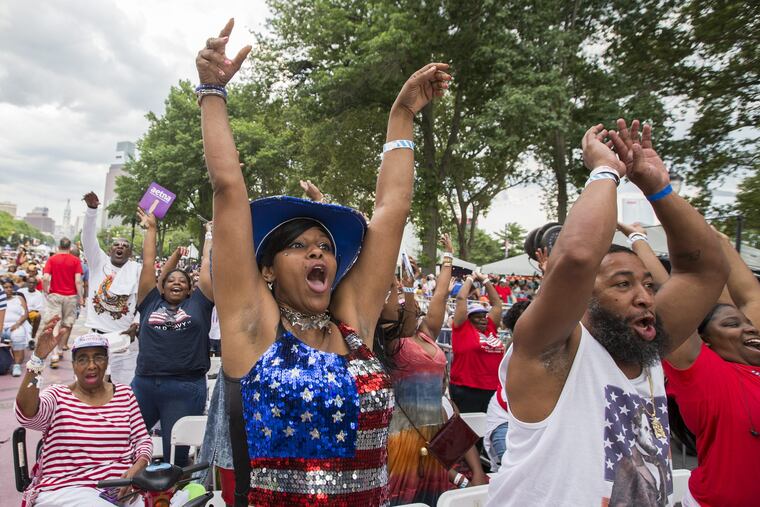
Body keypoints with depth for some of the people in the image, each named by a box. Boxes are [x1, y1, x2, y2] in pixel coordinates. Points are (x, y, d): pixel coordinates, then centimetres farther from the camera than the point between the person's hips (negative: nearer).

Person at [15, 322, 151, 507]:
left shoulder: (124, 394, 11)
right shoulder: (58, 396, 4)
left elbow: (143, 440, 11)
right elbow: (26, 414, -19)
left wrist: (136, 468, -11)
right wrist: (38, 358, -29)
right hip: (64, 489, -2)